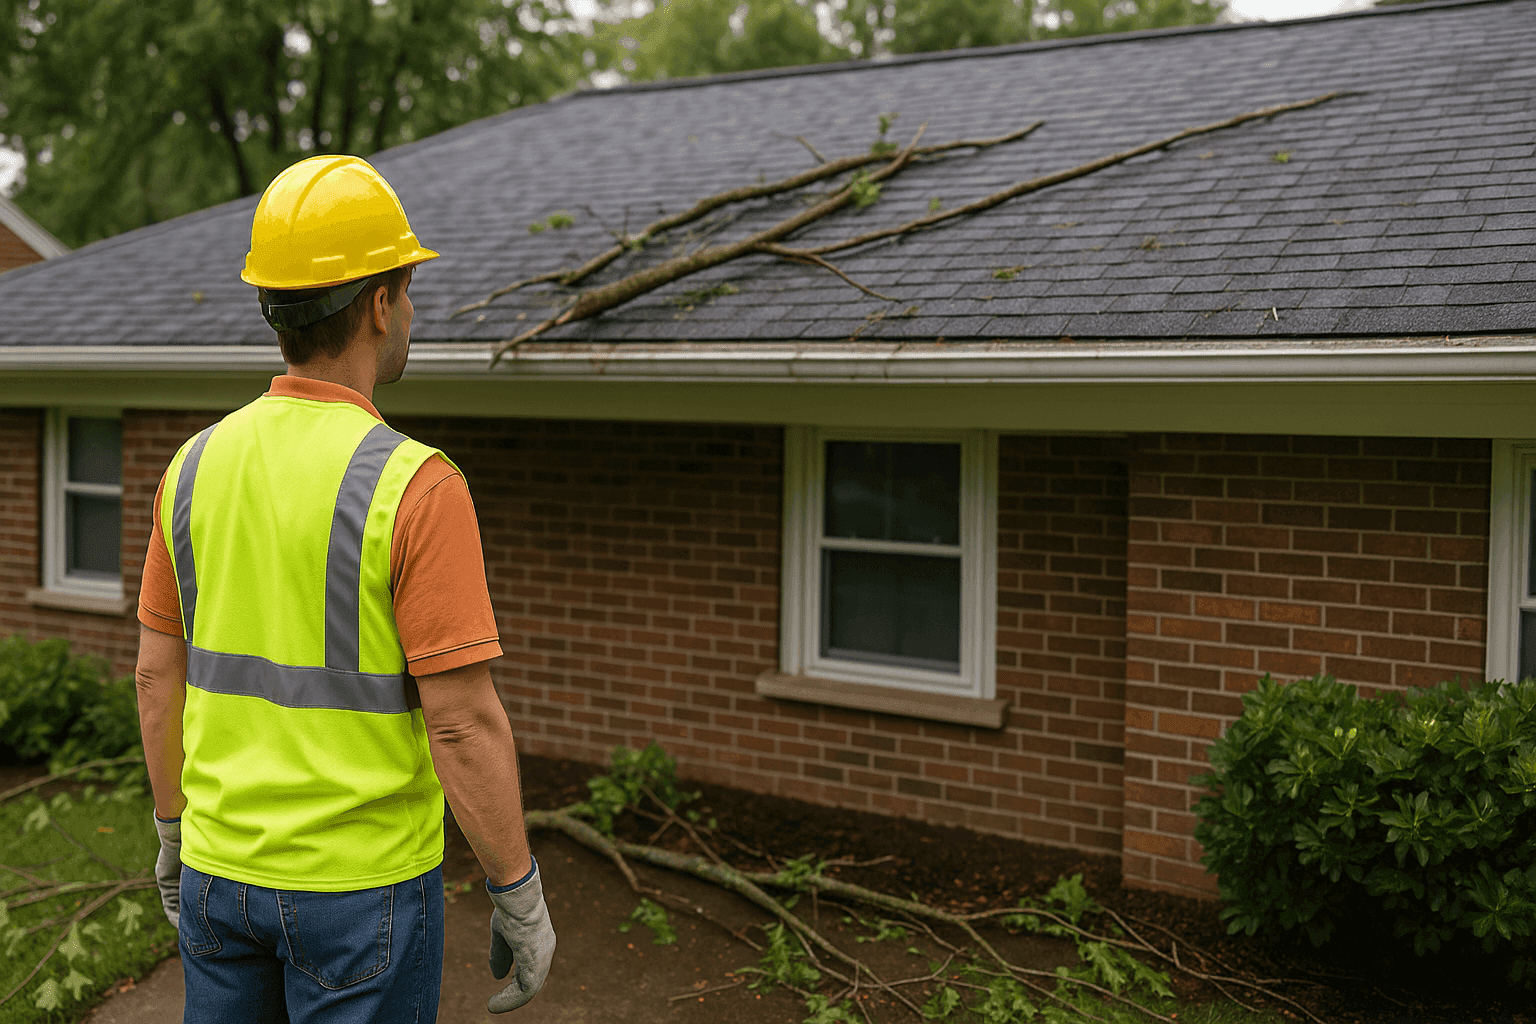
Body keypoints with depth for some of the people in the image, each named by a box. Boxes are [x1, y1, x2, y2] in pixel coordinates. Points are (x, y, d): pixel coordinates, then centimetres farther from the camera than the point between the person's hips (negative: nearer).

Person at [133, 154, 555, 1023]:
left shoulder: (199, 465, -2)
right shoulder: (418, 486, -22)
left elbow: (159, 675, 6)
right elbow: (464, 725, -21)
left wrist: (174, 830, 20)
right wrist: (522, 899, -10)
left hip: (226, 866, 6)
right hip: (364, 885, -5)